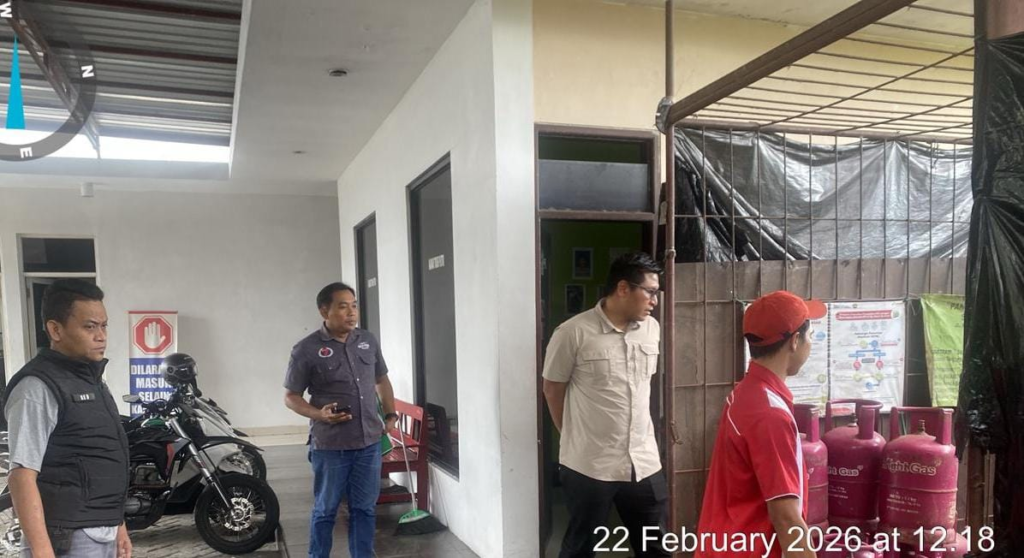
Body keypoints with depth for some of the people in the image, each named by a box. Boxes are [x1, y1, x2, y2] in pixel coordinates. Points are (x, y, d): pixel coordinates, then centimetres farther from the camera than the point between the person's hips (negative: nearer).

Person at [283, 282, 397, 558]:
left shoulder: (368, 340, 5)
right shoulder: (307, 349, -9)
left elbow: (382, 380, 18)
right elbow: (290, 396, -3)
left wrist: (390, 415, 8)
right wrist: (319, 414, -20)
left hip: (369, 443, 4)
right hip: (330, 446, -4)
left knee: (365, 509, 13)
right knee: (325, 511, 10)